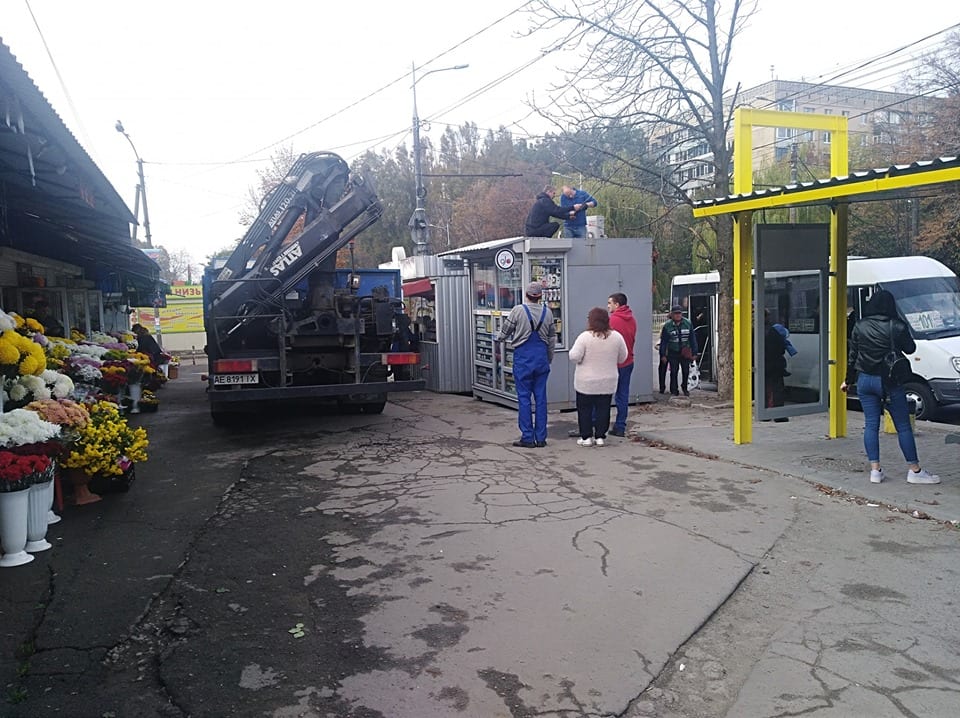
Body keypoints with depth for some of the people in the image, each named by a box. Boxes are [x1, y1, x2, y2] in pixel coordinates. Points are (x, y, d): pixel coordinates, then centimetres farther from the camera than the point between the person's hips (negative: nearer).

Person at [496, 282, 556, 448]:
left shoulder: (518, 310, -9)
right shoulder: (547, 312, 3)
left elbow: (504, 333, -1)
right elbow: (552, 338, 11)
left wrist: (499, 338, 22)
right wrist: (549, 359, 22)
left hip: (523, 357, -4)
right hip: (542, 356, 4)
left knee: (524, 397, 2)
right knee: (540, 397, 8)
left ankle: (527, 438, 3)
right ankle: (541, 437, 11)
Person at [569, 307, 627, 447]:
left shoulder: (585, 337, -16)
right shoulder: (616, 336, -4)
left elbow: (574, 357, -17)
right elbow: (622, 358, 7)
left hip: (586, 383, -3)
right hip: (608, 383, 3)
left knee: (585, 409, 9)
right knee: (603, 409, 12)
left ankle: (586, 437, 12)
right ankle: (600, 436, 15)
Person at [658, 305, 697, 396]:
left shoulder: (688, 323, -2)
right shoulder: (667, 325, -7)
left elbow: (692, 339, 3)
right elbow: (663, 341, -3)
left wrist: (694, 353, 2)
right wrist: (663, 355, -5)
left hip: (685, 352, 2)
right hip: (672, 353, -2)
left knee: (686, 371, 9)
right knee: (673, 372, 0)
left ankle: (685, 388, 30)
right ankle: (674, 390, 12)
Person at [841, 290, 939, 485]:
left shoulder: (860, 327, 0)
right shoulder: (897, 326, -11)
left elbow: (852, 355, 5)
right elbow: (910, 349, 3)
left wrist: (848, 380, 14)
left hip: (865, 380, 3)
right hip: (889, 381, -3)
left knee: (871, 425, 7)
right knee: (903, 426, 5)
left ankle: (875, 470, 6)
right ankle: (915, 471, 10)